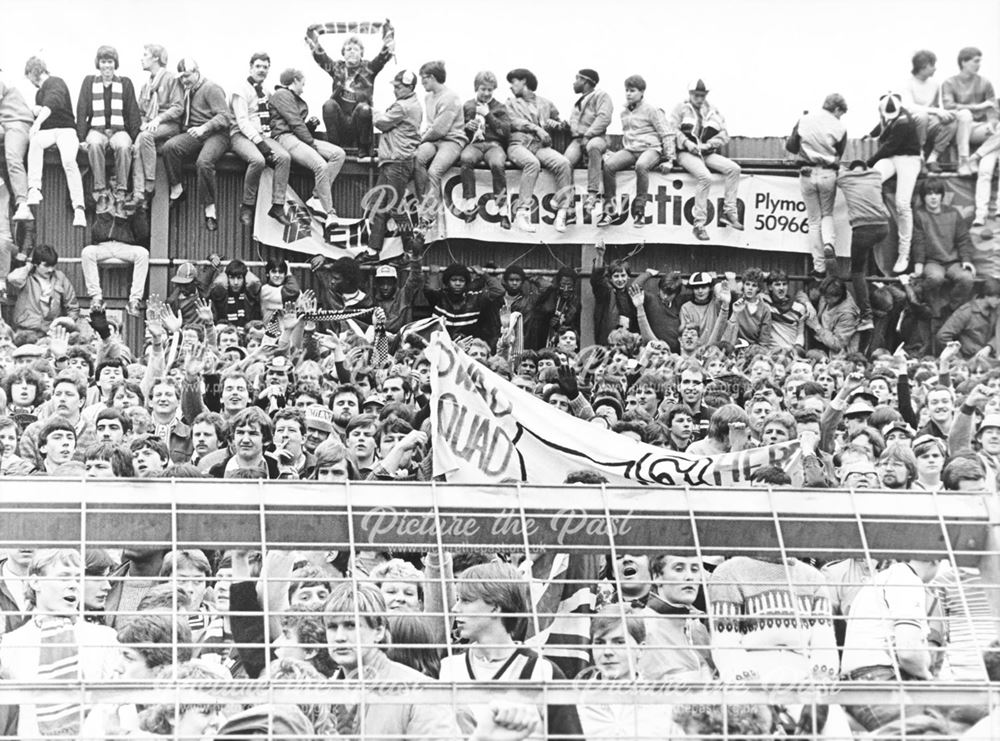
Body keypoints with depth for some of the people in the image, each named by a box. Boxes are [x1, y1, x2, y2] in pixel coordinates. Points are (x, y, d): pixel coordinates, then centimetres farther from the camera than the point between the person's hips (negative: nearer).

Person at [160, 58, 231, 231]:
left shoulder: (212, 89, -3)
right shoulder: (187, 92, 21)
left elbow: (223, 116, -12)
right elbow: (178, 112, 26)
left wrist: (204, 128, -24)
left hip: (215, 134, -6)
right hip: (193, 135, 6)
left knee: (204, 162, -35)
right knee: (169, 146, -24)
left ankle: (210, 210, -27)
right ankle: (176, 191, -15)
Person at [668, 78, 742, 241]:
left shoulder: (713, 111, 16)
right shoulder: (681, 108, 7)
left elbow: (724, 136, 9)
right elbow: (671, 130, -4)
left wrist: (708, 145, -8)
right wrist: (687, 143, -19)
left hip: (707, 153, 5)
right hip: (686, 153, -5)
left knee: (734, 168, -19)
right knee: (705, 177, -32)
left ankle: (729, 211, -14)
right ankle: (699, 224, -28)